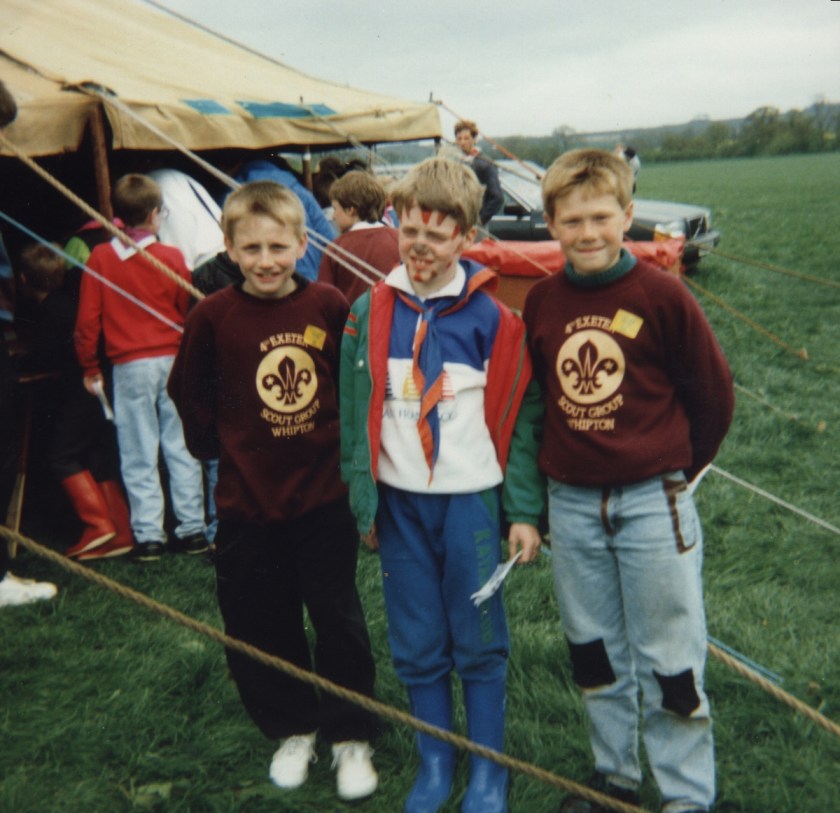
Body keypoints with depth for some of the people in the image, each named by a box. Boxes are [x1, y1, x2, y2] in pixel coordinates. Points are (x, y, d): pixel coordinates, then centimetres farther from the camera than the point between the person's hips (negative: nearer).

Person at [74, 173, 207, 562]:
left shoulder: (99, 258, -2)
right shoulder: (172, 256, -2)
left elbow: (88, 318, -1)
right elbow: (190, 311, 4)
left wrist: (89, 366, 10)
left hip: (129, 366, -1)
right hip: (173, 360, 1)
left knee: (139, 454, 6)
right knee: (181, 447, 7)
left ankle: (148, 534, 7)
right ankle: (192, 529, 10)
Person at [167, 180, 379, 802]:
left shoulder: (329, 305, -6)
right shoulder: (213, 316, -7)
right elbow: (190, 396, 5)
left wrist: (341, 442, 7)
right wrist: (220, 447, 7)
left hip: (323, 495, 0)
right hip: (246, 501, 1)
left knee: (340, 622, 7)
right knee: (260, 627, 12)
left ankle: (351, 738, 26)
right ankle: (292, 729, 33)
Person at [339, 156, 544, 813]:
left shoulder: (492, 316, -7)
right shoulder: (370, 312, 1)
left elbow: (522, 415, -4)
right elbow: (355, 414, 5)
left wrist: (525, 510, -7)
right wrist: (363, 501, 3)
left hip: (471, 501, -2)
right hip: (399, 504, 3)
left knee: (479, 643, 9)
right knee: (417, 646, 13)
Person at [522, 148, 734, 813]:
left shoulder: (662, 295, -11)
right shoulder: (540, 302, 1)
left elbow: (713, 395, -2)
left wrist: (675, 471, 8)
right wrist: (556, 467, 13)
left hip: (652, 502, -4)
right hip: (570, 503, 4)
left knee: (668, 658, 5)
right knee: (594, 653, 17)